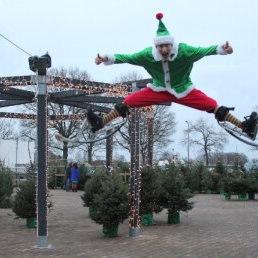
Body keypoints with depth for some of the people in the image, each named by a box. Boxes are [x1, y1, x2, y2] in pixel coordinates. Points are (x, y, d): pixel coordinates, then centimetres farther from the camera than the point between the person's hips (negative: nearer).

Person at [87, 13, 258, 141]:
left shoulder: (184, 51, -28)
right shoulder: (147, 54, -23)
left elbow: (203, 51, -38)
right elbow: (128, 57, -25)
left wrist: (221, 49, -55)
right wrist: (108, 59, -40)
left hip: (184, 90, -2)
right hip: (158, 89, 2)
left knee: (212, 105, -16)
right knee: (129, 101, -11)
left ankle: (244, 126, -11)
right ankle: (101, 122, -2)